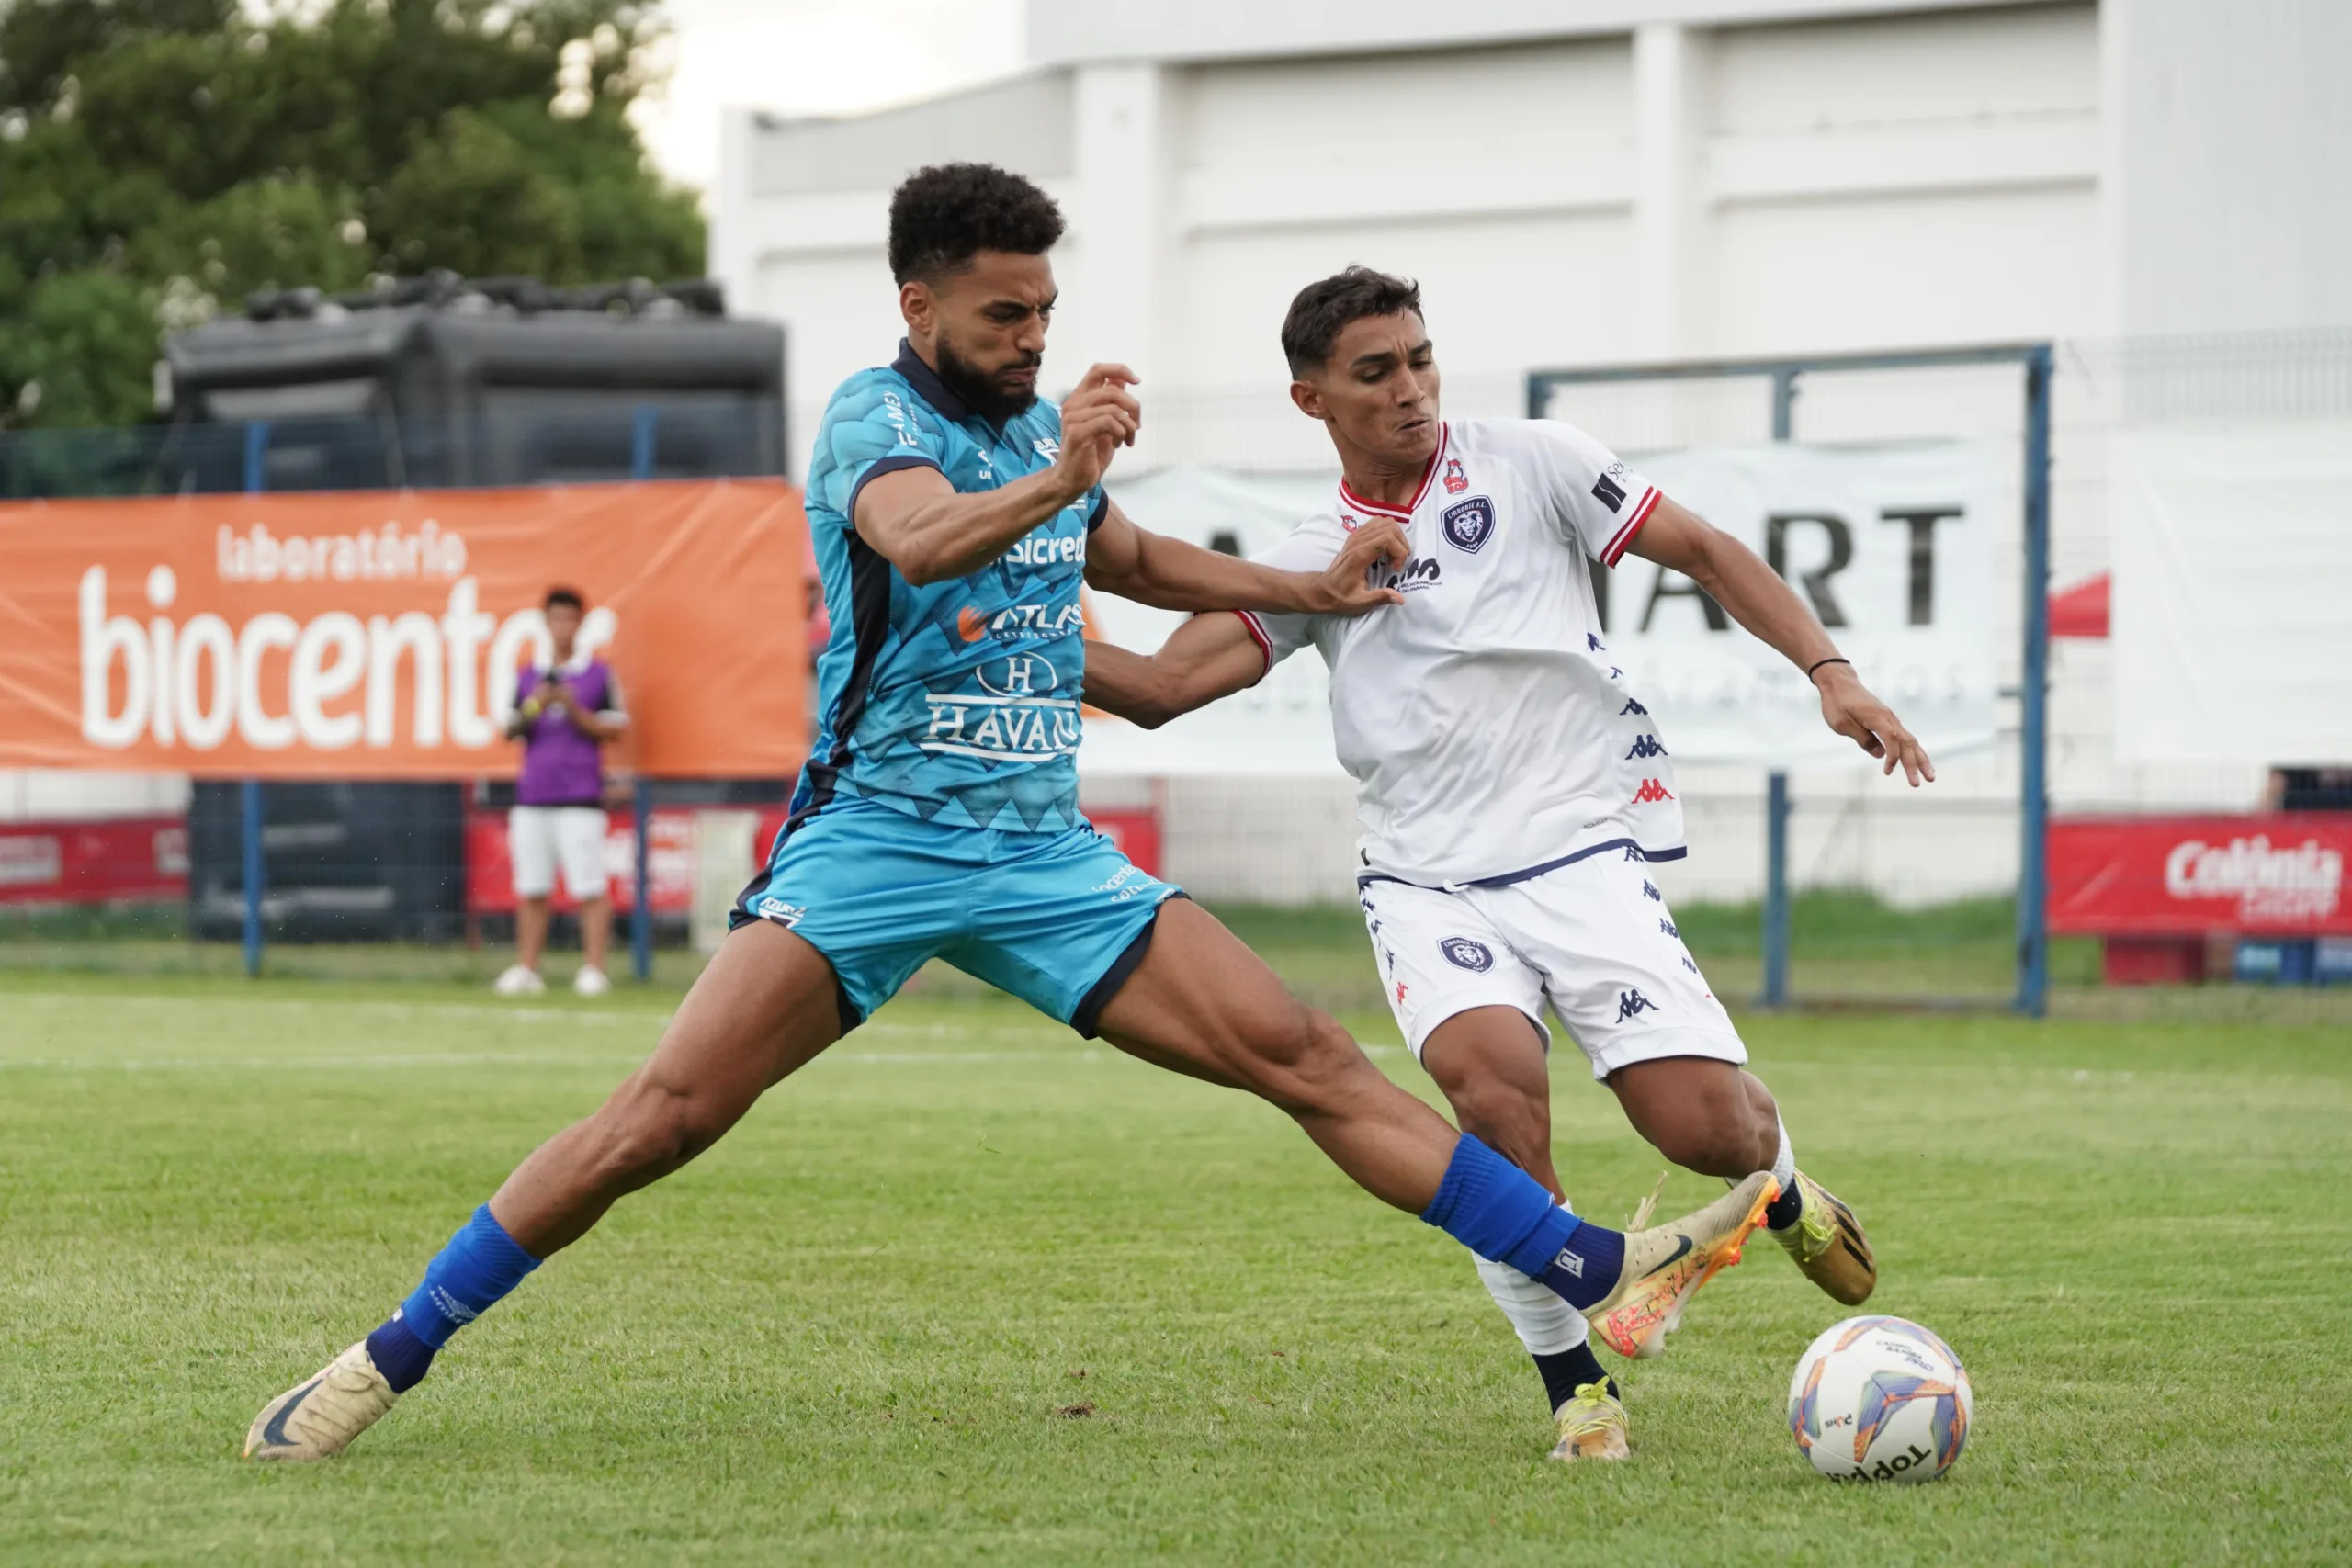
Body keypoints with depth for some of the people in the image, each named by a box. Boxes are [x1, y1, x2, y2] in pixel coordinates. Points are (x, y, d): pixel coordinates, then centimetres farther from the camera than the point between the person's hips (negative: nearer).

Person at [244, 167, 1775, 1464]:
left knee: (1307, 1058, -5)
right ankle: (385, 1362, -8)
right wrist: (1050, 485, -52)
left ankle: (1602, 1274, -9)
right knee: (666, 1113, -18)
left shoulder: (1047, 425, 12)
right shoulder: (875, 418, -9)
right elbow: (922, 539, -34)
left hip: (1044, 852, 5)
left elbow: (1131, 558, 35)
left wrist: (1310, 592, 29)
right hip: (875, 836, -5)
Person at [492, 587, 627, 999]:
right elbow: (510, 732, 13)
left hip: (580, 797, -4)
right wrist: (533, 708, -6)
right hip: (531, 798, 4)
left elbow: (616, 728, 2)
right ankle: (526, 970, 10)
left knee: (589, 887, -9)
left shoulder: (599, 673, 4)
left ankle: (593, 970, -8)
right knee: (531, 888, 5)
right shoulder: (529, 676, 15)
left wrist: (576, 712, -11)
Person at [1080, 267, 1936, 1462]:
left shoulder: (1526, 464, 3)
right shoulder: (1313, 561, 10)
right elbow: (1163, 687, 2)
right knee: (1492, 1089, -29)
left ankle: (1782, 1187, 26)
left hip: (1587, 845, -1)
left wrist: (1828, 671, -4)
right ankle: (1577, 1384, -10)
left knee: (1703, 1127, -15)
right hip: (1427, 879, 1)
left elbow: (1703, 552, 6)